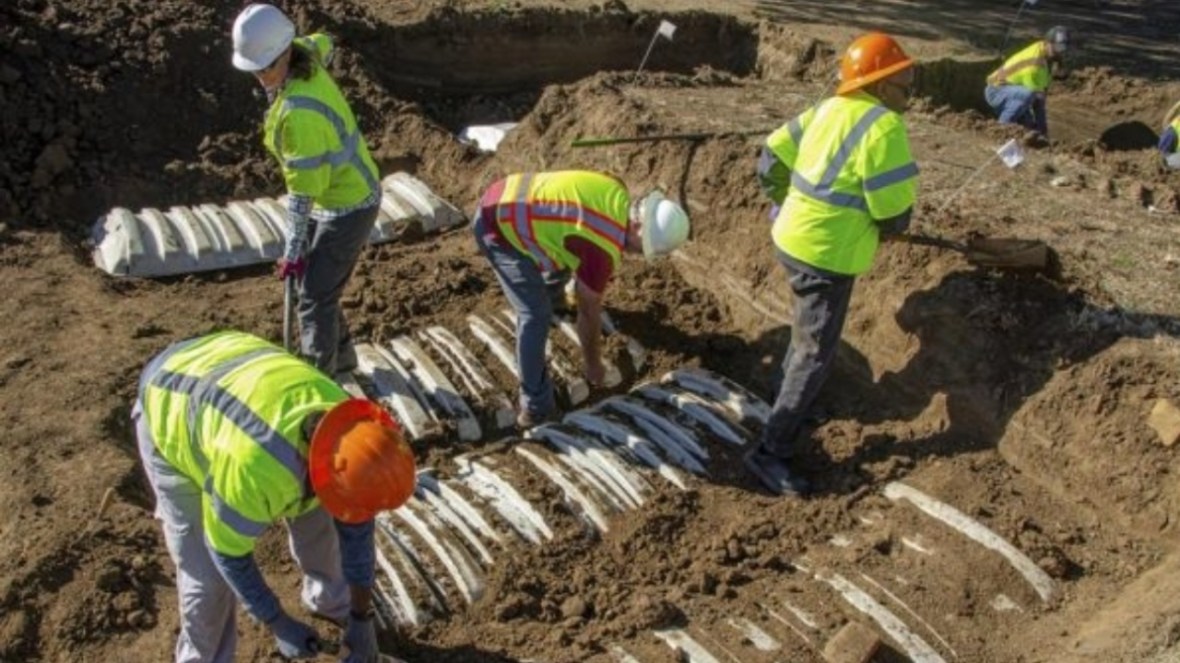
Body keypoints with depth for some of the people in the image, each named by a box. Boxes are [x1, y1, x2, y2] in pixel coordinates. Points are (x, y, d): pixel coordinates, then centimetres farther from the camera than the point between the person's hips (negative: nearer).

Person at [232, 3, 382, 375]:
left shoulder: (298, 112, -31)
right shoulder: (304, 59, -5)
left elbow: (304, 190, -26)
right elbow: (323, 44, 23)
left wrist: (293, 251, -19)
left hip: (348, 206, -10)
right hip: (333, 199, 10)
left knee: (315, 297, -5)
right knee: (312, 281, 19)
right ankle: (340, 357, 35)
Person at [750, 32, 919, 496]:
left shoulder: (826, 109, 6)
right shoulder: (883, 126, -18)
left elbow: (770, 162, 10)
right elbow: (894, 211, -18)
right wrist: (888, 229, 4)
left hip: (792, 239, 9)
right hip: (827, 256, -9)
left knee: (806, 331, 29)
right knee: (816, 354, -2)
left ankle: (789, 397, 48)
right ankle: (772, 450, 1)